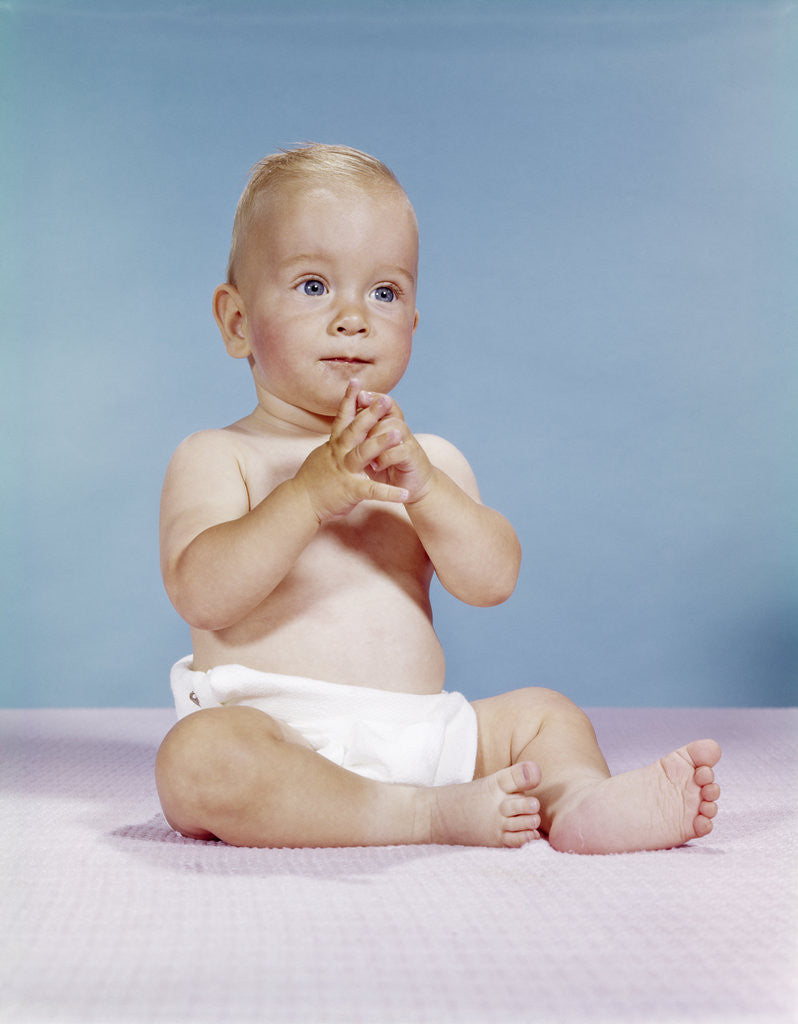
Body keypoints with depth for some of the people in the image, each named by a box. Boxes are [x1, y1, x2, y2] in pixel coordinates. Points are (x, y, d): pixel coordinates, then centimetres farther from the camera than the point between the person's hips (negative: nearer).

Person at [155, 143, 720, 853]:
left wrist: (423, 487, -22)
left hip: (417, 734, 5)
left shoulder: (431, 461, 12)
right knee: (197, 757, -33)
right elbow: (200, 595, -16)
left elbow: (493, 580, -3)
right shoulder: (217, 458, 1)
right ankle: (432, 815, -28)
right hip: (275, 735, -4)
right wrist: (309, 495, -27)